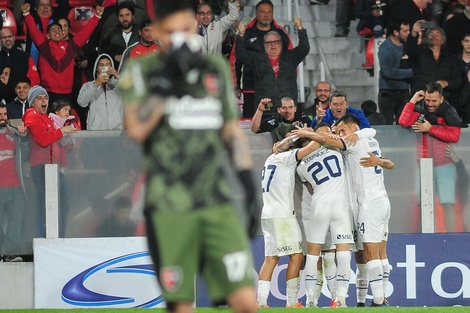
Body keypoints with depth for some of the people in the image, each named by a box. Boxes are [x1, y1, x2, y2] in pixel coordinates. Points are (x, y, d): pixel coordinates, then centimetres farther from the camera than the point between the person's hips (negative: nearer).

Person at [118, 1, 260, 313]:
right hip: (169, 205, -3)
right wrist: (168, 79, -14)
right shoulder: (141, 71, 3)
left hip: (218, 204, 3)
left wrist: (250, 189, 14)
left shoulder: (216, 68, 14)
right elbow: (136, 128, -12)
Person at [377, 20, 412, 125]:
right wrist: (410, 72, -15)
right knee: (387, 127, -3)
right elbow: (388, 72, -21)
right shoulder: (386, 48, -12)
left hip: (403, 92, 6)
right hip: (388, 92, -6)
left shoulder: (405, 45, 11)